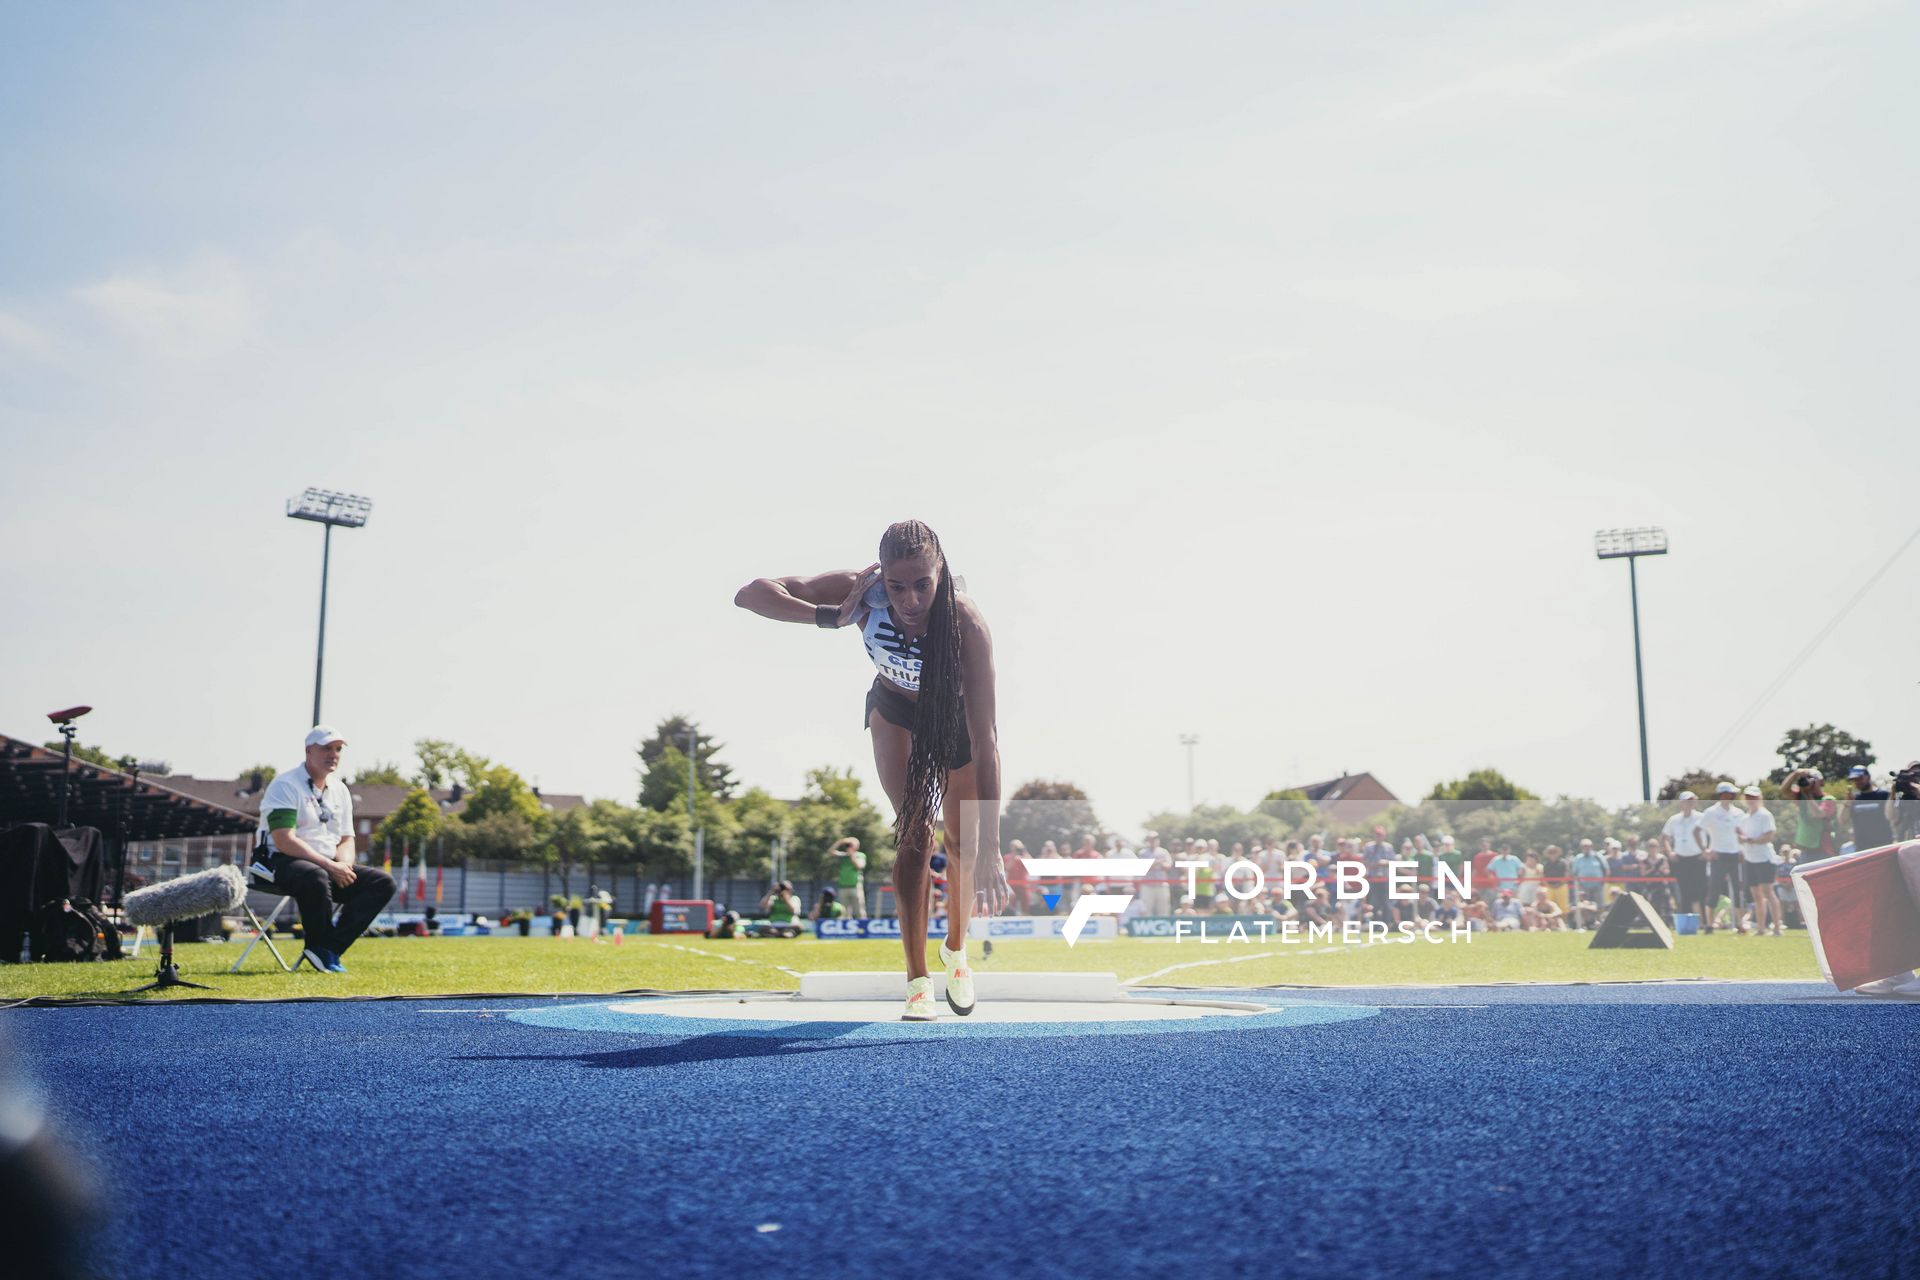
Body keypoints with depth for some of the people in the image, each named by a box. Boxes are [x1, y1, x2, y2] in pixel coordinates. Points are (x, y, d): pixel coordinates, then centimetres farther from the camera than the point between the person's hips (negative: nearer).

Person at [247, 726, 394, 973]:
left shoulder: (340, 790, 15)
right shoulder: (285, 785, -9)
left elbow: (346, 840, 15)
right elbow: (284, 841, -20)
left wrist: (344, 865, -10)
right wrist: (330, 866, -25)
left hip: (328, 867, 8)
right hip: (280, 864, -8)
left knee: (383, 882, -11)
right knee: (316, 877, -41)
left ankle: (327, 950, -19)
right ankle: (323, 948, -19)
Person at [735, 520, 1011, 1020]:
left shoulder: (967, 623, -43)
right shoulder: (862, 592, -36)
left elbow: (984, 741, -46)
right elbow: (750, 594, -36)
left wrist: (990, 850, -50)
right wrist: (830, 617, -50)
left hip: (956, 717, -1)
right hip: (895, 709, 1)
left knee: (962, 844, 7)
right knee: (913, 828, -16)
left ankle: (956, 950, 36)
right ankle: (917, 980, -8)